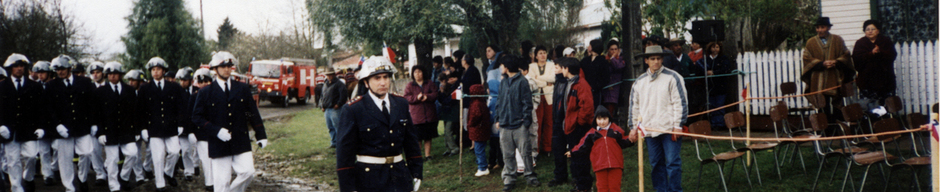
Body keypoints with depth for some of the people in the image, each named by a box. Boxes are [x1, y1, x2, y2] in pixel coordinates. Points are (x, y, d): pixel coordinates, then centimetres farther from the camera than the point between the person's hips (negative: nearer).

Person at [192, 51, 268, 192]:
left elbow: (253, 113, 11)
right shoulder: (205, 93, 1)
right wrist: (216, 131, -15)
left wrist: (261, 135, 7)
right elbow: (197, 117, -2)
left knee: (248, 172, -7)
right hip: (219, 144, -2)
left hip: (241, 142, 2)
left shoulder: (243, 89, 8)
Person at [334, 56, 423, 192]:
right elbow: (345, 149, -7)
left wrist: (416, 173, 11)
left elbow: (411, 141, 13)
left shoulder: (401, 104, 7)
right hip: (369, 178, -4)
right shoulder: (353, 109, -8)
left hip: (400, 175, 4)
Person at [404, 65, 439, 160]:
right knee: (417, 138, -3)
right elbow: (407, 98, -5)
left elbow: (435, 94, -1)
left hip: (429, 116, 2)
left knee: (428, 137, 7)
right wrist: (417, 97, -22)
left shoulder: (430, 84, 10)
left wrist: (427, 97, -19)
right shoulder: (409, 86, 6)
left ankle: (428, 155, 15)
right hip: (416, 116, -2)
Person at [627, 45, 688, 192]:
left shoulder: (672, 77, 0)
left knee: (672, 162, -4)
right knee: (656, 163, 9)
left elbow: (680, 102, -3)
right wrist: (633, 127, 13)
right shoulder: (639, 82, 13)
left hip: (669, 129, -4)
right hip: (648, 129, 4)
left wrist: (678, 125, -8)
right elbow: (634, 106, 18)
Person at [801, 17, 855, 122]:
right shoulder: (811, 43, 8)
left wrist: (836, 62, -13)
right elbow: (807, 59, 0)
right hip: (819, 81, -1)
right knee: (824, 106, -2)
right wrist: (822, 63, -15)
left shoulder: (838, 40, 11)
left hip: (836, 79, 1)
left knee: (837, 106, 2)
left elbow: (846, 55, 8)